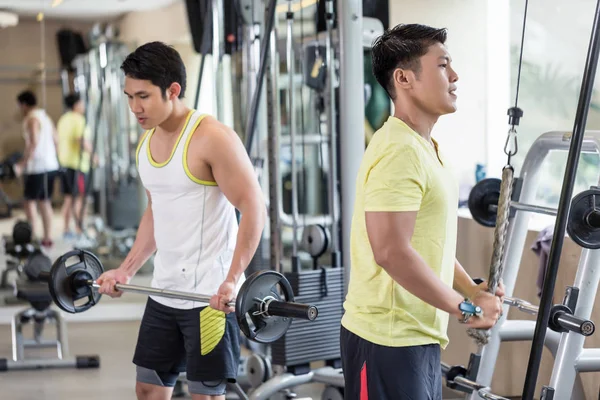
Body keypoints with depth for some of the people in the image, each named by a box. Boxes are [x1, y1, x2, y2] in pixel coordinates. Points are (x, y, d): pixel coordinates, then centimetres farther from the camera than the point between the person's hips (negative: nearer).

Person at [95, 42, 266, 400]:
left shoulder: (213, 139, -16)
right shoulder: (147, 142, 9)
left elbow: (254, 209, -19)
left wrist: (233, 280, -27)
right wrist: (127, 270, 15)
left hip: (210, 294, -8)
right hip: (164, 290, 8)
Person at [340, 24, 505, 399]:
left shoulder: (427, 148, 14)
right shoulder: (398, 151, -18)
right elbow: (392, 252, -27)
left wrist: (473, 290, 10)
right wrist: (465, 308, -19)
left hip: (420, 336, 10)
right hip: (388, 340, -10)